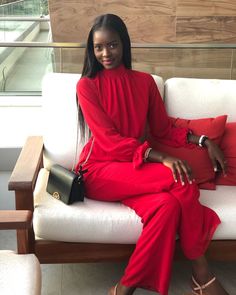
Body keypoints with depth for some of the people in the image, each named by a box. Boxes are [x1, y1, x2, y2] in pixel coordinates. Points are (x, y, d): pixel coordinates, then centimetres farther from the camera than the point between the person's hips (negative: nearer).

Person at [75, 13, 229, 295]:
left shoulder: (145, 81, 7)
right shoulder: (87, 86, -6)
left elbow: (163, 129, 13)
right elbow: (110, 142, -15)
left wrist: (203, 140, -4)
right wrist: (161, 158, -26)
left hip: (136, 168, 4)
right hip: (101, 170, -4)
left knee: (168, 205, -31)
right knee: (182, 181, -27)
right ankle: (201, 272, -13)